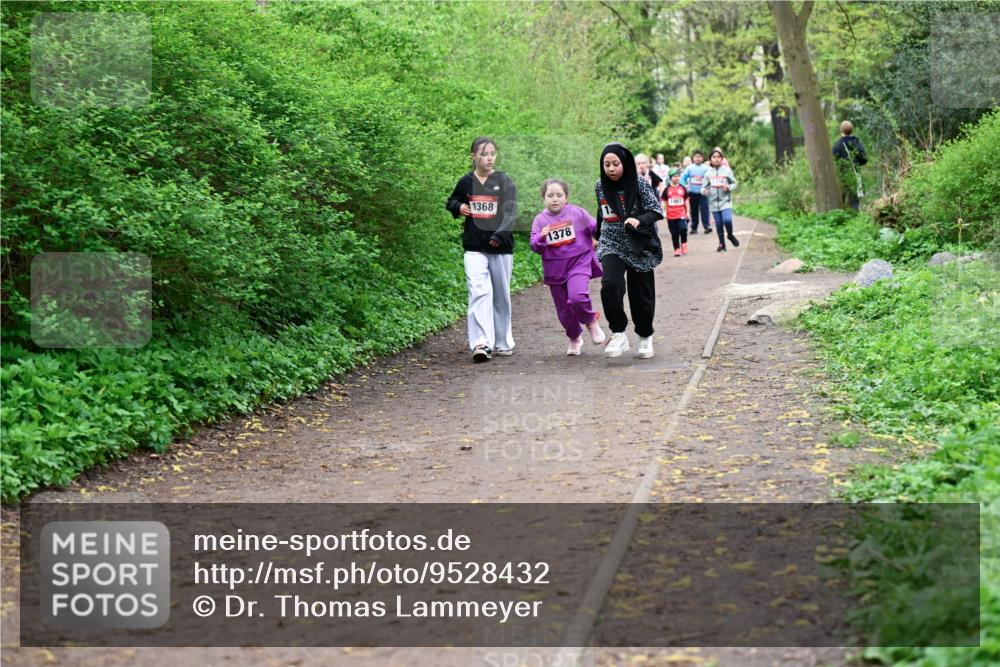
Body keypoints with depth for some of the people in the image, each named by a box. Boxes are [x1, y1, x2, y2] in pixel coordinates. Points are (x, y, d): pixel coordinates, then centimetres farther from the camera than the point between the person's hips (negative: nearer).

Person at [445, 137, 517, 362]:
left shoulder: (504, 181, -2)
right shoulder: (466, 182, 5)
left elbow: (510, 212, -13)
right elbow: (451, 202, 22)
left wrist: (501, 234, -30)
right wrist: (458, 208, -1)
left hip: (501, 248, 0)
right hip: (474, 248, 0)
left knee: (501, 296, 10)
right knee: (479, 292, -14)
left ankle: (503, 343, 25)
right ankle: (481, 343, -20)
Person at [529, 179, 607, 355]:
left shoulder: (577, 213, -2)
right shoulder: (540, 220, 0)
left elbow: (596, 229, 11)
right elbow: (535, 247, -3)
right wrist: (541, 238, -22)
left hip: (579, 262, -2)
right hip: (555, 268, 2)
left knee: (577, 297, -28)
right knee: (564, 311, 9)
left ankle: (591, 322, 1)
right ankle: (574, 338, 35)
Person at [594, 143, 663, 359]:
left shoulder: (640, 184, -9)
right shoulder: (600, 186, 2)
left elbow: (656, 210, -12)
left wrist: (639, 220, -31)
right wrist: (598, 236, 28)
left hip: (639, 246, -2)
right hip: (612, 245, 2)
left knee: (641, 293, 5)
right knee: (610, 284, -23)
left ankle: (645, 337, 28)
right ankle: (618, 334, -14)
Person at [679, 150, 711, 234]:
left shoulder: (706, 168, -3)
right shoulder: (689, 168, 3)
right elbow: (683, 177, 3)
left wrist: (705, 188, -19)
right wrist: (684, 186, -11)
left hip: (702, 192, -3)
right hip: (692, 192, 3)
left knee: (704, 209, -11)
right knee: (693, 210, 9)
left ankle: (707, 226, -11)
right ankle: (694, 227, 16)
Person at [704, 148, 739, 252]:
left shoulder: (727, 170, -1)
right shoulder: (708, 173, 3)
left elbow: (734, 183, 5)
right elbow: (705, 186, 5)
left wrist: (728, 187, -15)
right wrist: (705, 190, -18)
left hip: (725, 201, -2)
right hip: (714, 202, 2)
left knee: (727, 220, -19)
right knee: (718, 224, 7)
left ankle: (730, 235, 11)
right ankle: (722, 244, 21)